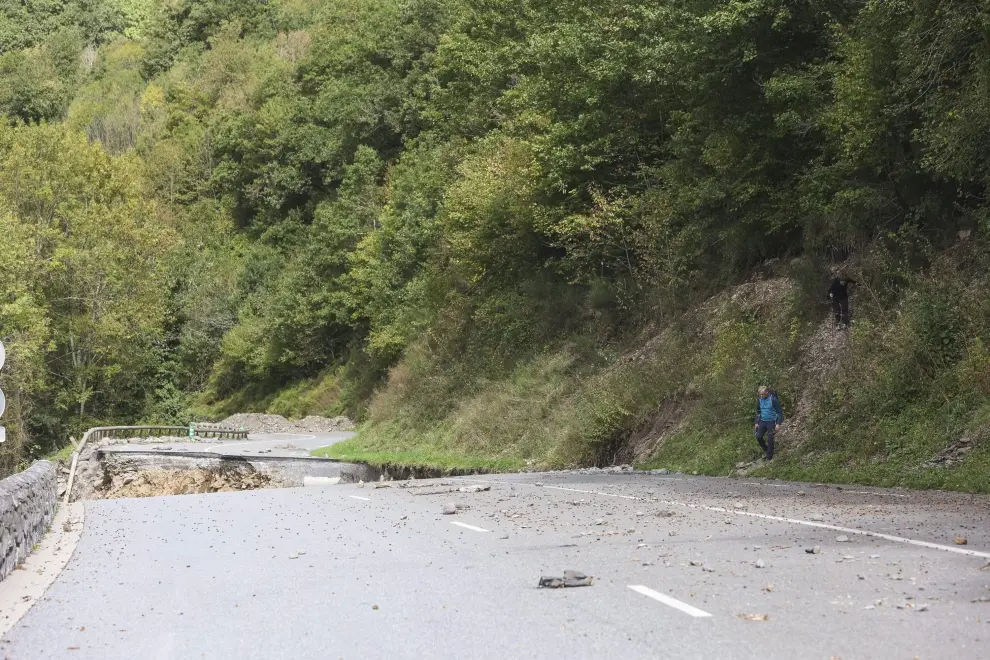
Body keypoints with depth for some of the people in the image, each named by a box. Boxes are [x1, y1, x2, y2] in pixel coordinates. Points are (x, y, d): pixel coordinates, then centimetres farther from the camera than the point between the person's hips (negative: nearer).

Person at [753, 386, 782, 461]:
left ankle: (769, 458, 9)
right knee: (758, 437, -6)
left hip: (771, 422, -5)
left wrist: (778, 424, -12)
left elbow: (779, 412, -9)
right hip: (762, 421, 5)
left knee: (770, 439, -3)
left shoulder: (773, 399, -14)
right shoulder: (759, 399, 2)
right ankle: (766, 449, 21)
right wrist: (756, 422, 13)